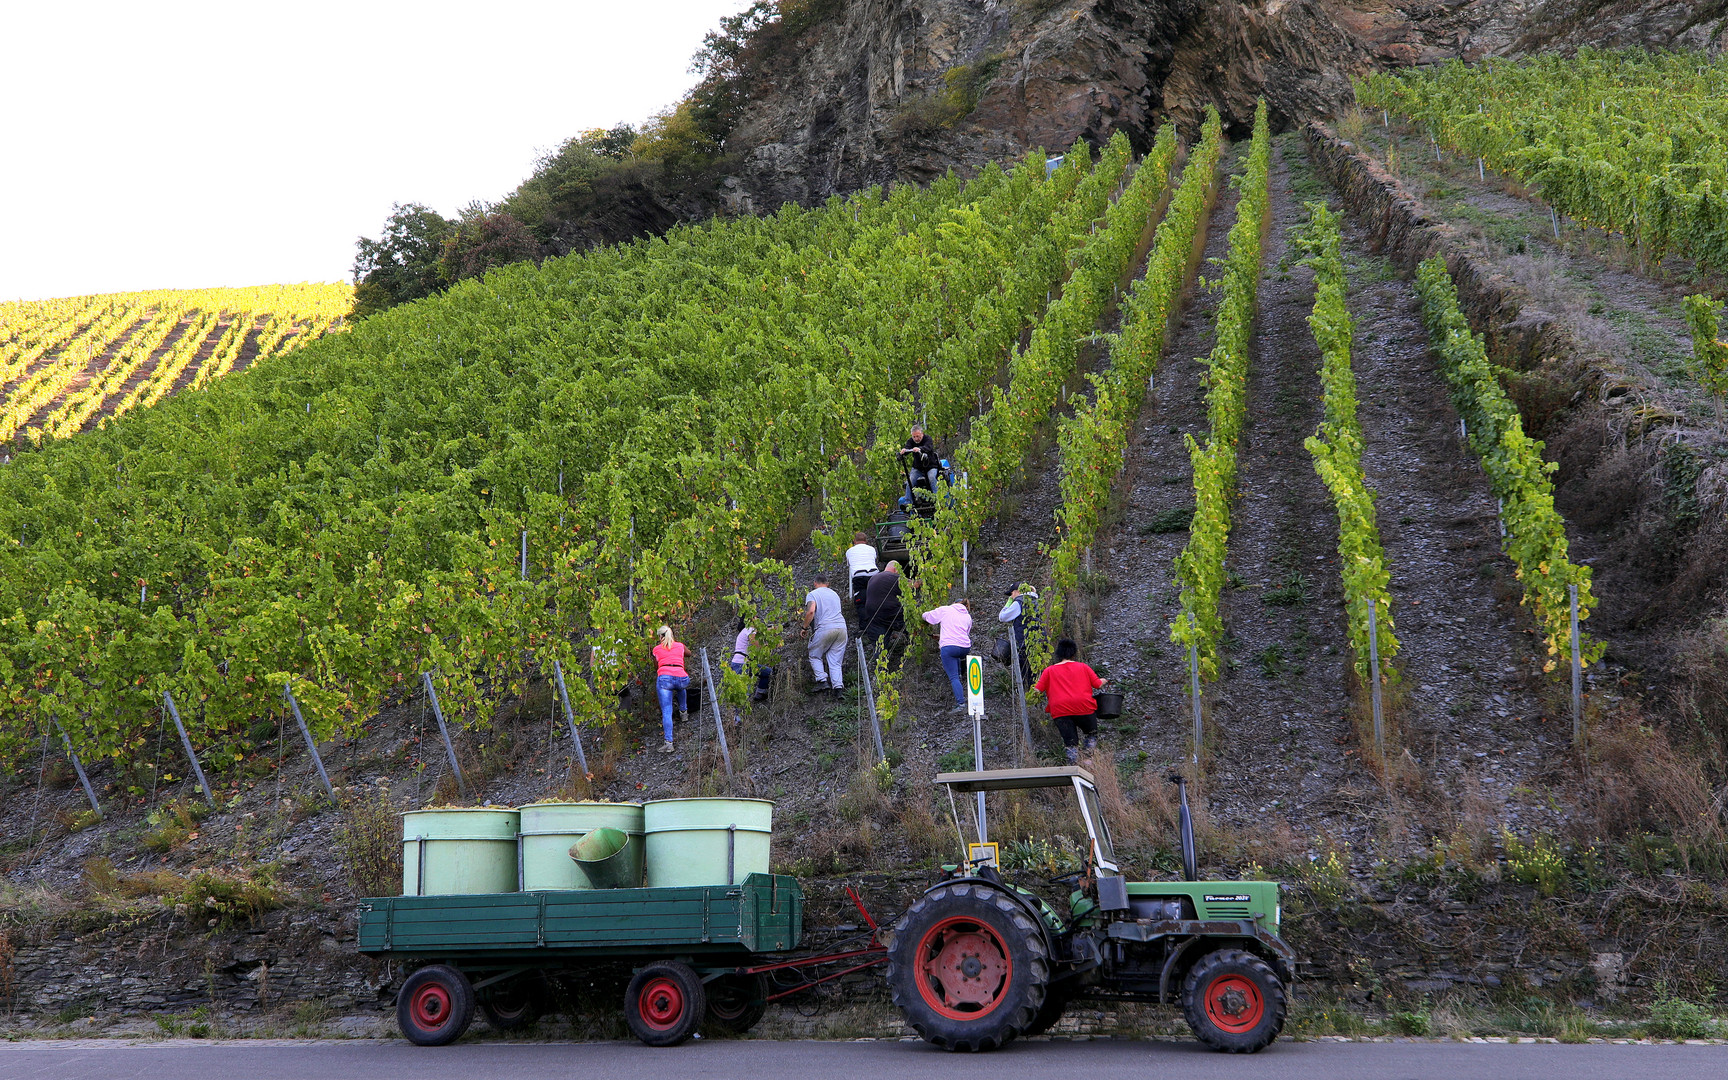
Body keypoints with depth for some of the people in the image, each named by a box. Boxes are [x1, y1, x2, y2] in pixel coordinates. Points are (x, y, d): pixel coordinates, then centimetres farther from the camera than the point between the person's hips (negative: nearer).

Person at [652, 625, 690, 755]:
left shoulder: (656, 649, 17)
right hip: (682, 678, 3)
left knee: (666, 712, -5)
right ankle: (683, 712, 43)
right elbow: (689, 653, 45)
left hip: (664, 677, -3)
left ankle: (668, 742, -15)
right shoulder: (680, 646, 21)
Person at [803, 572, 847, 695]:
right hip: (842, 627, 5)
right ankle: (837, 686, -10)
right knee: (835, 660, 7)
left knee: (815, 656, 11)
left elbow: (811, 611, -11)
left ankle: (822, 680, -7)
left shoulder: (812, 594, 6)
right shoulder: (834, 594, 26)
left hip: (825, 628, -5)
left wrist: (805, 627, 0)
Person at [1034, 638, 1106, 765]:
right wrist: (1103, 681, 33)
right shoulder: (1083, 667, 11)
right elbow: (1097, 684, 12)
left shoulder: (1049, 671, 11)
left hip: (1060, 710, 0)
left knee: (1070, 742, 7)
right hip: (1083, 707, 0)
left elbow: (1037, 691, 3)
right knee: (1092, 734, 21)